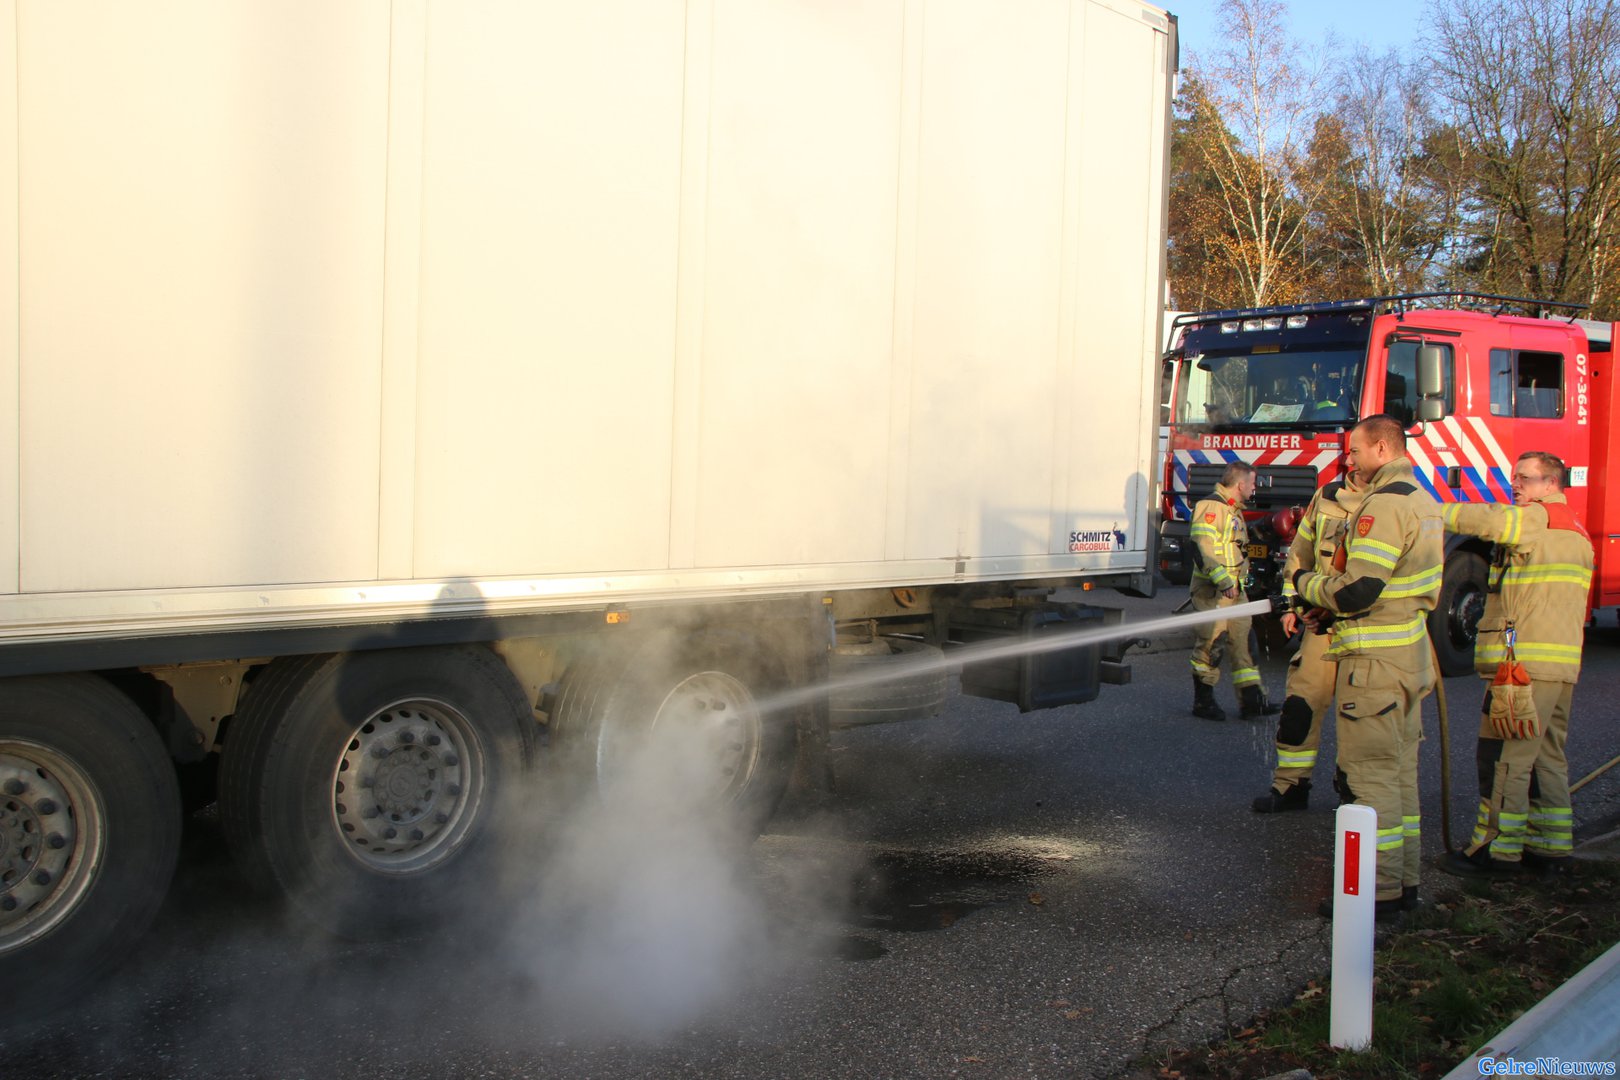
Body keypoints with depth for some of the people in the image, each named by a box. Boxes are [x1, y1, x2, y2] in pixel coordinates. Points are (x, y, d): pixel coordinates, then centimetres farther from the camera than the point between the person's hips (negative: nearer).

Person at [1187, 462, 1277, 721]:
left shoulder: (1234, 510, 21)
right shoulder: (1211, 507, -13)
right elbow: (1204, 549, -23)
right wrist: (1224, 581, -27)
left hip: (1234, 590, 10)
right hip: (1212, 592, -10)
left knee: (1242, 641, 9)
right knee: (1211, 644, -4)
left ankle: (1251, 700, 13)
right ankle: (1203, 702, 6)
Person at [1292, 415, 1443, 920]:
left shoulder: (1385, 505, -18)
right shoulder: (1423, 501, 15)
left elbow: (1356, 592, -23)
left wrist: (1306, 583, -5)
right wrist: (1328, 583, 13)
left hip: (1375, 664, -10)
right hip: (1411, 655, 10)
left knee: (1370, 775, -4)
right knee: (1401, 773, 16)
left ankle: (1378, 893, 2)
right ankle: (1404, 882, 25)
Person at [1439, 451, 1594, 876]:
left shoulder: (1539, 518, -8)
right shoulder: (1574, 531, 22)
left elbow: (1485, 521, -22)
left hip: (1525, 664, -10)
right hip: (1562, 664, 10)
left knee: (1504, 760, -7)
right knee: (1547, 756, 14)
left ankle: (1498, 848, -4)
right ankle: (1552, 845, 19)